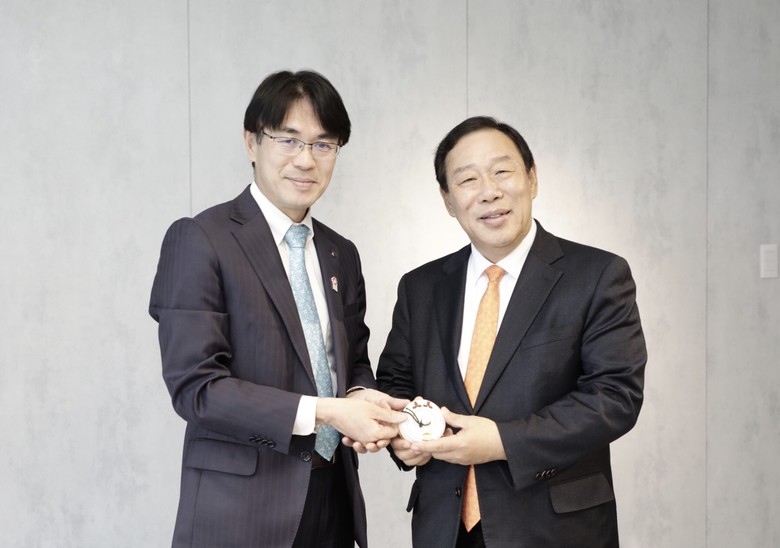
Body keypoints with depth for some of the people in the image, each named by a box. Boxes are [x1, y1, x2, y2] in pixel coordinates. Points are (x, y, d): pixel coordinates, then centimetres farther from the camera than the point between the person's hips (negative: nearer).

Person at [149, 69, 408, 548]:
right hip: (242, 509, -6)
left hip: (333, 500, 6)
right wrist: (321, 412, -21)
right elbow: (194, 385, -15)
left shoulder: (342, 255, 11)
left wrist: (362, 398, -7)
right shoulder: (200, 239, -9)